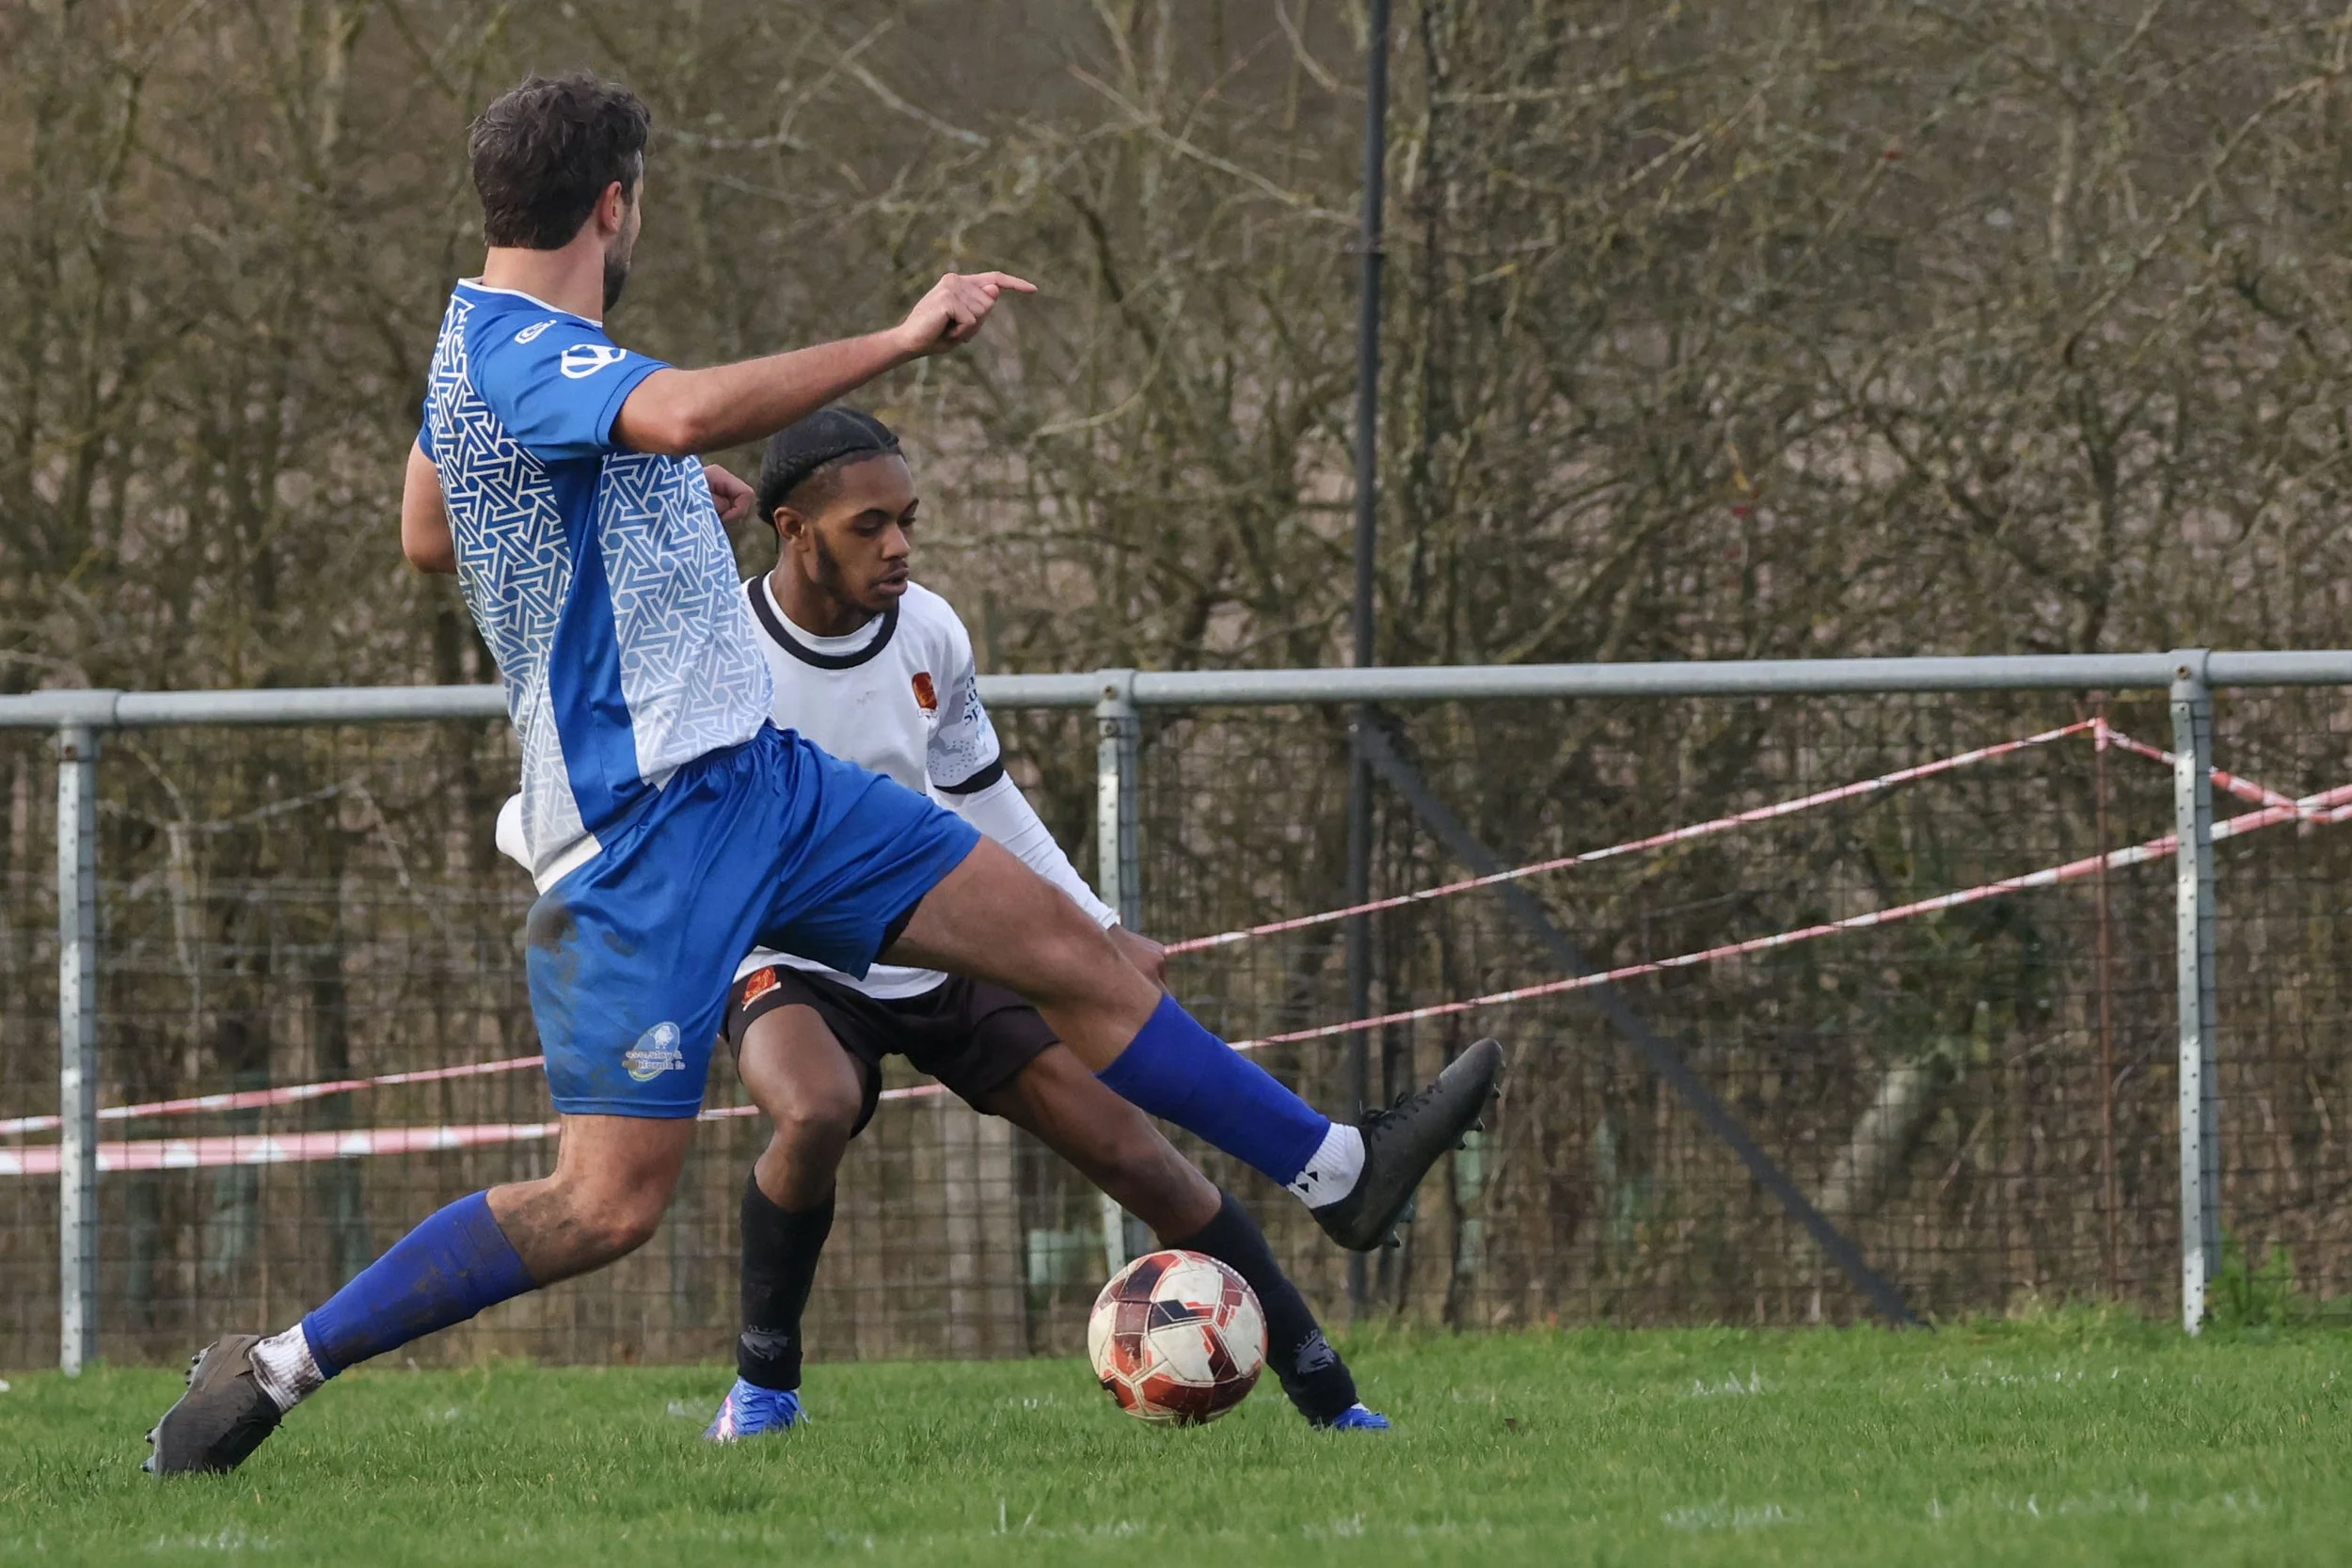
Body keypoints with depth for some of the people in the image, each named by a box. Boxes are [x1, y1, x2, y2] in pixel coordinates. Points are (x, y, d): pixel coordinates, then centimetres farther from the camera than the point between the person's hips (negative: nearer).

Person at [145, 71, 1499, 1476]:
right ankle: (275, 1370, -1)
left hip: (759, 777, 10)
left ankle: (1340, 1172, 18)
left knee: (1066, 943, 9)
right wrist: (903, 342, -34)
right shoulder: (521, 353, -18)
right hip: (648, 820, -10)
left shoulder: (488, 342, 14)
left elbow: (424, 522, 32)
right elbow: (688, 412, -39)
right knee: (611, 1202, -11)